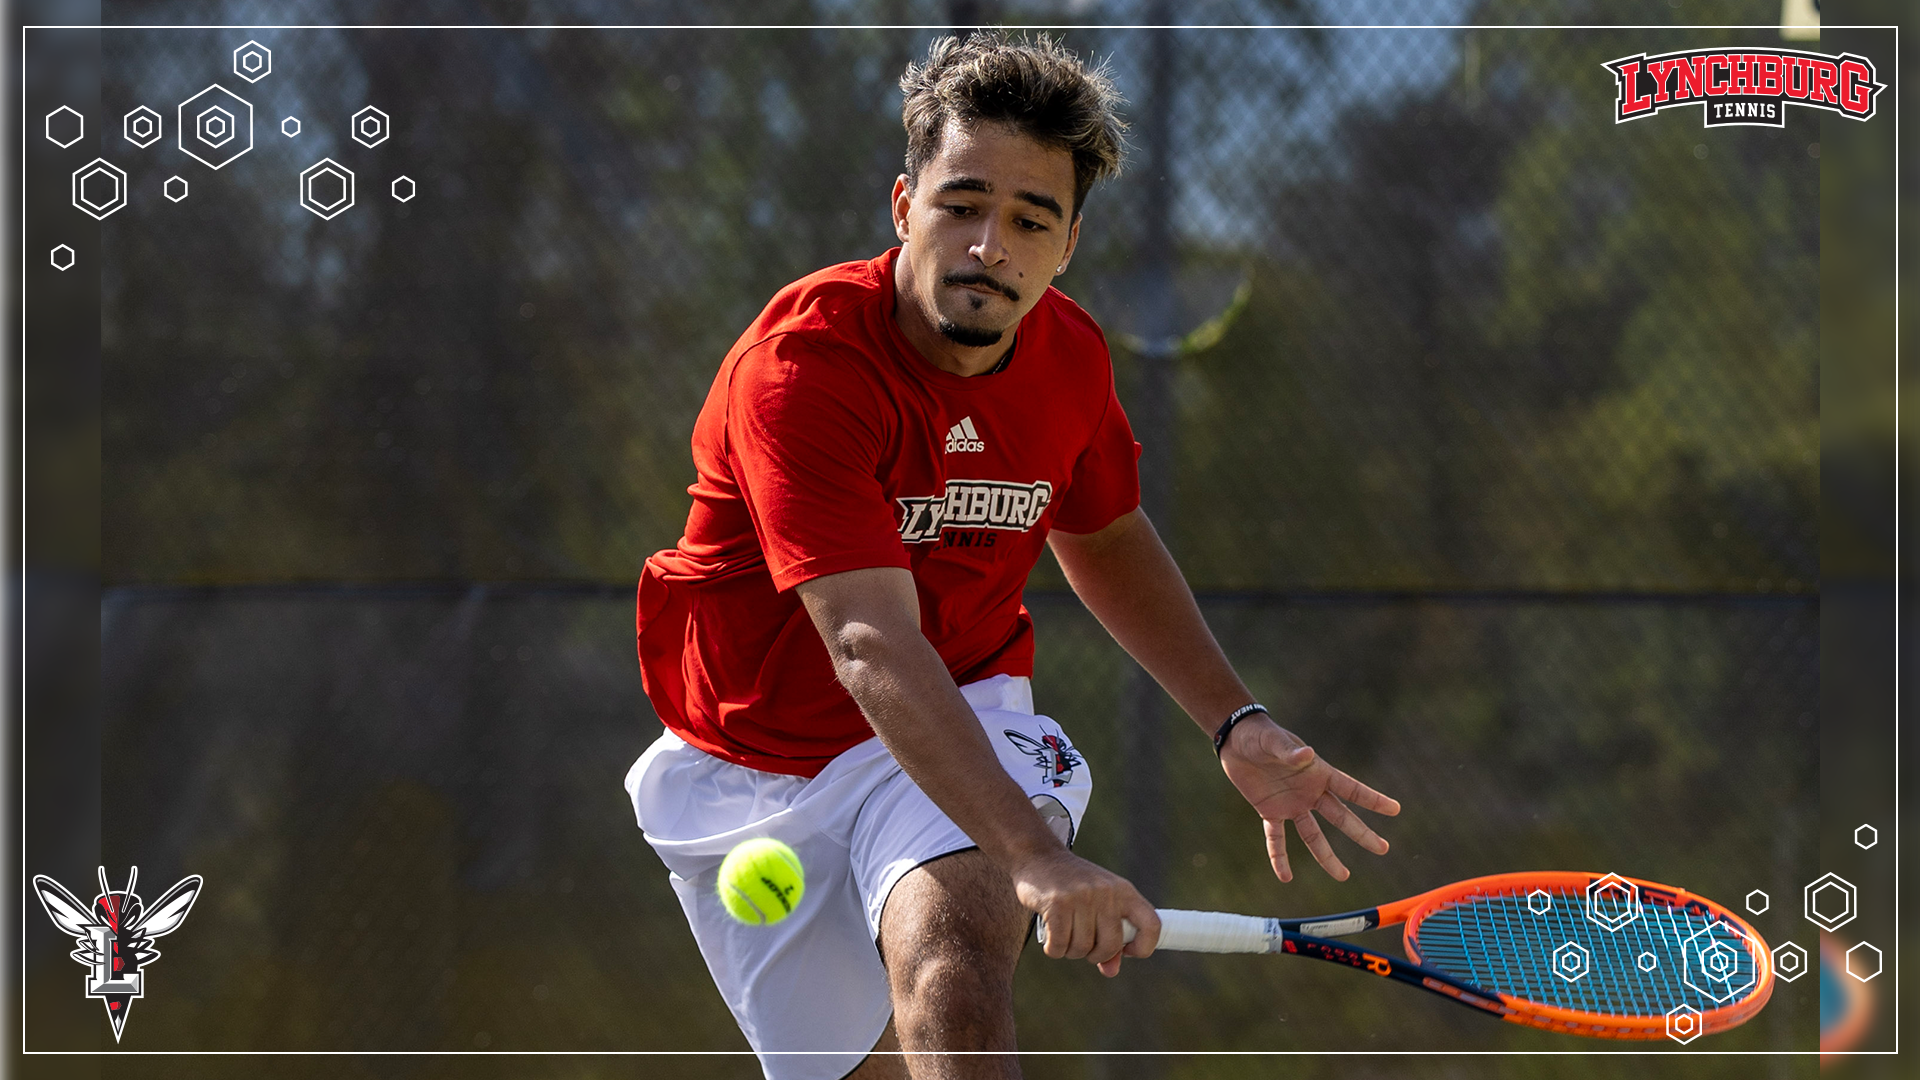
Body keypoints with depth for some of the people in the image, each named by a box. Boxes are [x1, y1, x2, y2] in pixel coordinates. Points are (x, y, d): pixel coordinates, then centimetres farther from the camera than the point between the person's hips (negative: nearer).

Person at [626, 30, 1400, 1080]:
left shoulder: (1069, 357, -6)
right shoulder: (801, 365, -27)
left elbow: (1102, 537, 18)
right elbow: (873, 647, -38)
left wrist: (1236, 725, 7)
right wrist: (1035, 854, -49)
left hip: (967, 727, 2)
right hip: (753, 771, -2)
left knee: (950, 947, -31)